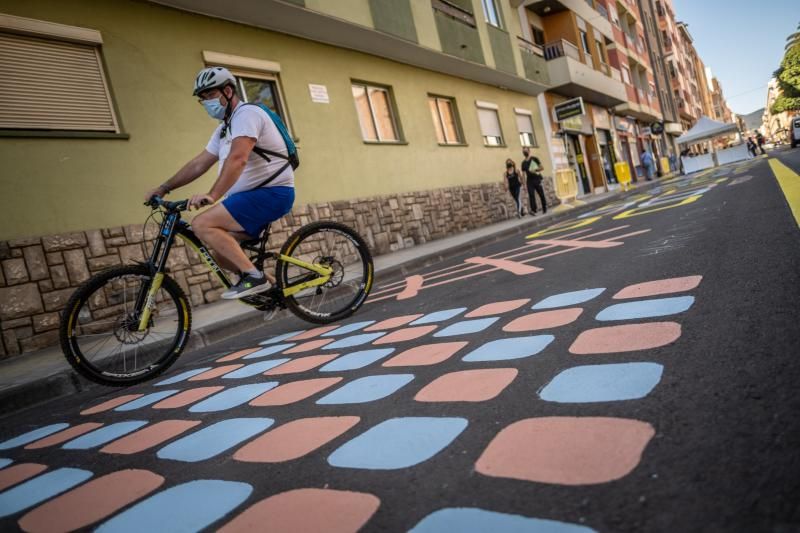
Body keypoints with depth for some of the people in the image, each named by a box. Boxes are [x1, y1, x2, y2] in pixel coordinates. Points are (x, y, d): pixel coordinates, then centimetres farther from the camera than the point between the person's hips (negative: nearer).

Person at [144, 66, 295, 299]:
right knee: (222, 251, 6)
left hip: (272, 193, -10)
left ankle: (254, 276, -17)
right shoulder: (225, 128, 21)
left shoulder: (247, 114, -11)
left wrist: (212, 195, -36)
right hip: (253, 196, 10)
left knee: (202, 224, -19)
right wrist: (164, 188, 13)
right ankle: (270, 283, 14)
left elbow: (237, 159, -27)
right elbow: (199, 163, 20)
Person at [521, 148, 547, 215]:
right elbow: (524, 173, 9)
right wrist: (524, 183, 1)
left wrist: (535, 170, -18)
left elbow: (542, 168, -1)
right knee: (531, 195, -11)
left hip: (537, 179, -2)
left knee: (541, 195, 2)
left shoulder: (534, 158, 1)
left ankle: (544, 208, 15)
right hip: (529, 181, 2)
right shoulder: (523, 163, 10)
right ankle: (533, 210, -18)